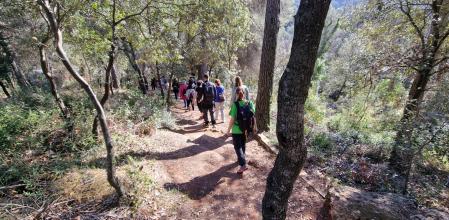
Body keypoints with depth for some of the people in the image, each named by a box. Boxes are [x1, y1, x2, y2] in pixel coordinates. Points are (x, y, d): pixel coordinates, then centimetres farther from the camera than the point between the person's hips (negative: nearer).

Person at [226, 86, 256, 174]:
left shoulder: (235, 104, -19)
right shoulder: (250, 103, -8)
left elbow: (232, 119, -18)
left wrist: (228, 130, -8)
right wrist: (254, 127, 12)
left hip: (236, 130, -5)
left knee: (237, 146, 7)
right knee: (243, 144, 24)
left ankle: (243, 164, 0)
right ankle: (241, 158, 43)